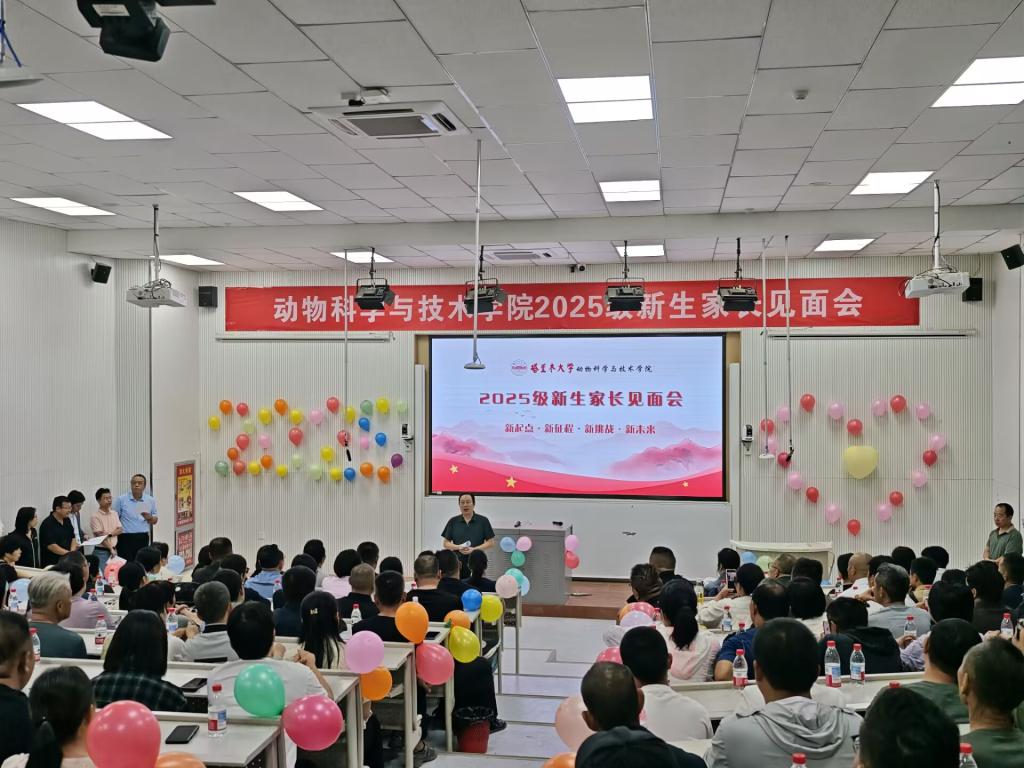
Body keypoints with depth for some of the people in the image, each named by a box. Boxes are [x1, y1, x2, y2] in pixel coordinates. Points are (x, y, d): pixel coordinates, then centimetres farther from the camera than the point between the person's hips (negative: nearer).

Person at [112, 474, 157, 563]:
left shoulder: (151, 500, 7)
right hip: (126, 538, -2)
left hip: (143, 538, 3)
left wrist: (149, 518, -9)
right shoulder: (121, 499, 0)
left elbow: (154, 521, 13)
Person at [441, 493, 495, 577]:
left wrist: (474, 549, -10)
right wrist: (458, 547, -9)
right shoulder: (453, 522, 9)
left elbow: (490, 542, 3)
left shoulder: (483, 521, 5)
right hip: (457, 562, 1)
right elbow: (446, 543, 10)